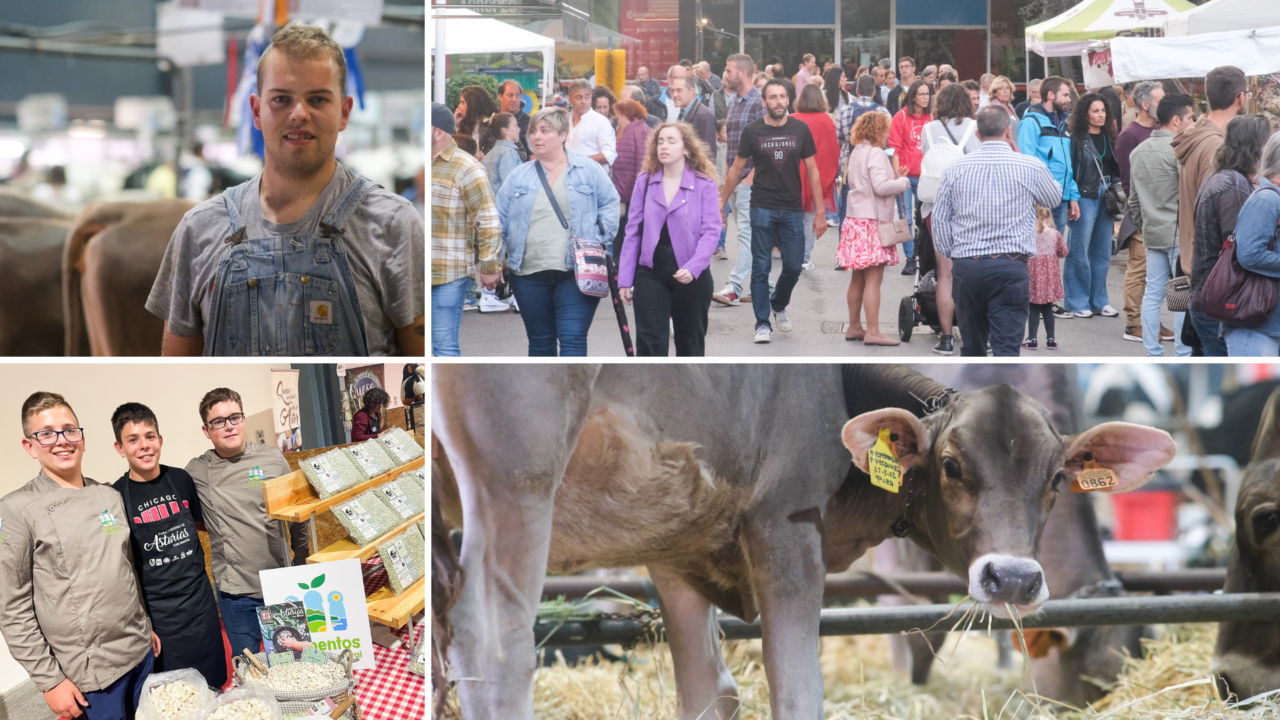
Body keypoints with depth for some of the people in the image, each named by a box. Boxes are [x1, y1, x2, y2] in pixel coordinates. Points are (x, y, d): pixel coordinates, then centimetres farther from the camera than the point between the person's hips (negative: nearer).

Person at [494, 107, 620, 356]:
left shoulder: (589, 171, 4)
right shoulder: (519, 177, 11)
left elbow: (610, 205, 9)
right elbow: (500, 221, 12)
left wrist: (600, 239, -4)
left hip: (576, 275, -3)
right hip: (530, 276, 3)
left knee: (572, 339, -10)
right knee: (540, 342, 11)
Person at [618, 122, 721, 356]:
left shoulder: (704, 185, -4)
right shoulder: (644, 183, 3)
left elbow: (711, 231, -9)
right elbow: (633, 232, 5)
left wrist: (693, 268, -23)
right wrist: (625, 279, 2)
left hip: (692, 278, -1)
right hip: (650, 274, 1)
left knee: (690, 344, 14)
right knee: (649, 343, -9)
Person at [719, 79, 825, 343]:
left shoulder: (800, 130, 1)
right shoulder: (752, 132, -2)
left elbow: (812, 172, 4)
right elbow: (736, 170, 6)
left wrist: (820, 211, 0)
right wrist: (721, 204, 5)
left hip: (792, 210, 1)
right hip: (763, 209, -1)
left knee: (793, 266, 3)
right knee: (761, 268, -2)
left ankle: (779, 305, 31)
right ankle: (763, 323, 6)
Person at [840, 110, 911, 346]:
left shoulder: (856, 153, 15)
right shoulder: (876, 154, -13)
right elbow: (881, 187, -22)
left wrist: (894, 177, 14)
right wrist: (903, 182, -6)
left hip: (855, 219, 9)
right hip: (872, 220, -9)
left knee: (858, 278, 15)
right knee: (874, 278, -9)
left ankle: (854, 327, 21)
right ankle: (872, 331, -11)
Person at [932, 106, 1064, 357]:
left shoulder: (955, 169, 5)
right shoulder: (1031, 167, -1)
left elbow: (939, 220, 8)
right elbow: (1054, 198, 20)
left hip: (965, 266, 3)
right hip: (1010, 267, -3)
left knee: (972, 346, 16)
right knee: (1006, 347, -5)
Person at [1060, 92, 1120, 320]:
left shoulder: (1109, 138, 13)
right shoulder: (1076, 139, -6)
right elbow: (1068, 171, -9)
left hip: (1106, 198, 6)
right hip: (1085, 198, -6)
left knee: (1103, 252, 9)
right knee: (1079, 253, -4)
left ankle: (1099, 301, 18)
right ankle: (1077, 303, 3)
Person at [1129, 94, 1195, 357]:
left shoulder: (1138, 152, 11)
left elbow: (1134, 198, 17)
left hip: (1152, 234, 8)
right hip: (1178, 233, -8)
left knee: (1152, 294, 8)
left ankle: (1153, 355, 10)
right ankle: (1183, 357, -1)